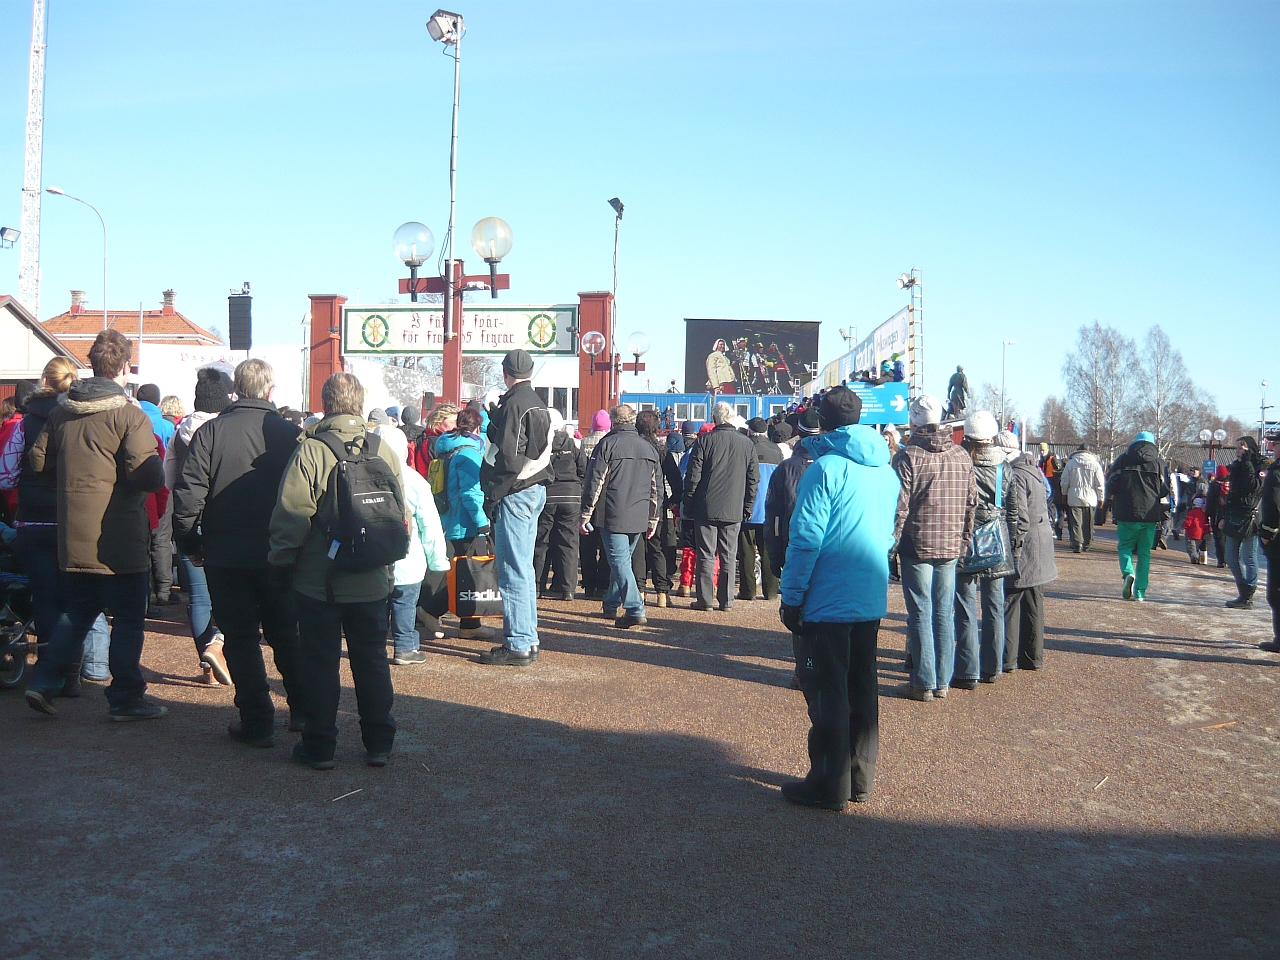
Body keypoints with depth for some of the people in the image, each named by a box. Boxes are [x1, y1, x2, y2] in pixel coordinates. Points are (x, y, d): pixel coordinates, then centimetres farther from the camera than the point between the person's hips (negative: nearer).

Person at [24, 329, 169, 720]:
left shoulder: (61, 412, 7)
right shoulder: (129, 415, -14)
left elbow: (38, 459, 13)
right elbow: (148, 476, -21)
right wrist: (158, 469, 0)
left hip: (73, 537, 6)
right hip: (119, 539, -6)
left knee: (77, 613, 20)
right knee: (128, 618, 5)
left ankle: (44, 682, 16)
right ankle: (125, 698, 11)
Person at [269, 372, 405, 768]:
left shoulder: (310, 450, -14)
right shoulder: (384, 450, 0)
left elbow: (291, 516, -14)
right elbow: (401, 515, 6)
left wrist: (282, 564, 0)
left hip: (319, 581, -3)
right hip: (372, 582, 3)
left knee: (319, 661, 8)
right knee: (372, 660, 13)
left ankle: (319, 746, 16)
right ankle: (379, 744, 20)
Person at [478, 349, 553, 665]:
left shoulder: (513, 404, -14)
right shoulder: (538, 404, 15)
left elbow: (507, 456, -20)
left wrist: (493, 496, -8)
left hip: (516, 493, -10)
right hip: (535, 489, 10)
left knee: (513, 570, -6)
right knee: (523, 569, 15)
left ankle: (518, 645, -3)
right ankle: (528, 639, 22)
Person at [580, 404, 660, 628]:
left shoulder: (607, 444, -6)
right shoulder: (648, 448, 12)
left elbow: (594, 482, -9)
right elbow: (656, 487, 16)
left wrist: (586, 513, -3)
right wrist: (653, 518, 23)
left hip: (613, 516, -6)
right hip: (639, 519, 6)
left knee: (620, 561, -6)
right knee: (622, 559, 19)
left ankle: (635, 610, -16)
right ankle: (612, 605, 28)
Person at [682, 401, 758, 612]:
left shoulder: (705, 441, -6)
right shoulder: (747, 444, 3)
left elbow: (693, 476, -5)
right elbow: (753, 479, 7)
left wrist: (688, 504, 3)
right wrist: (747, 507, 14)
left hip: (706, 508, -2)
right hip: (734, 511, 2)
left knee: (706, 555, 3)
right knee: (729, 556, 8)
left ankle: (704, 599, 4)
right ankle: (727, 600, 10)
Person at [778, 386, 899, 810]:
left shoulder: (825, 468, -14)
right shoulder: (886, 470, 8)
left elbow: (806, 540, -17)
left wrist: (791, 598, -11)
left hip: (827, 601, -7)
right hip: (871, 601, 7)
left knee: (827, 694, 1)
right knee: (861, 689, 15)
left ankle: (828, 785, 7)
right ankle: (860, 778, 24)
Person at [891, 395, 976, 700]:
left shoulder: (908, 455, -9)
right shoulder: (961, 455, 6)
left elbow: (900, 506, -12)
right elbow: (971, 502, 9)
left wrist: (891, 544, -5)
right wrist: (964, 540, 16)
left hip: (917, 546, -4)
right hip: (951, 548, 5)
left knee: (921, 614, 2)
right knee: (945, 613, 11)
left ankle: (924, 683, 5)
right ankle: (943, 681, 16)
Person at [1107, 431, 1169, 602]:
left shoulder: (1123, 459, 2)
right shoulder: (1158, 463, 7)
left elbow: (1112, 483, -2)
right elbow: (1165, 490, 5)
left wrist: (1112, 498, 16)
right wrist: (1160, 517, 15)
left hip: (1127, 513, -2)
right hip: (1150, 515, 2)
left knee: (1125, 546, 11)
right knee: (1144, 552, 9)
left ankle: (1128, 573, -18)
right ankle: (1140, 592, 6)